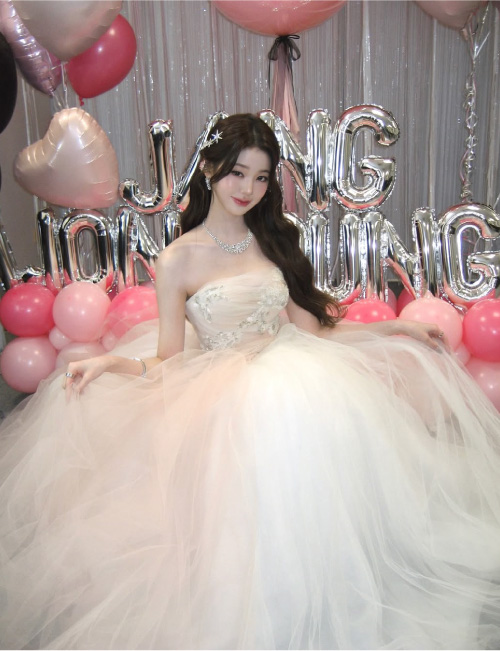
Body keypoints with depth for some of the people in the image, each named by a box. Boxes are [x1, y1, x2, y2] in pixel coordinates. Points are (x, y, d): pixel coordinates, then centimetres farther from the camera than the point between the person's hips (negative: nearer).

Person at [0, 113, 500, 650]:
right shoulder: (178, 261, -1)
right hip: (227, 400, -4)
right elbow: (167, 363, 0)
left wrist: (395, 328, 10)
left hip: (296, 377, 5)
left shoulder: (273, 242, 13)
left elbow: (311, 328, 12)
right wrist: (111, 364, -19)